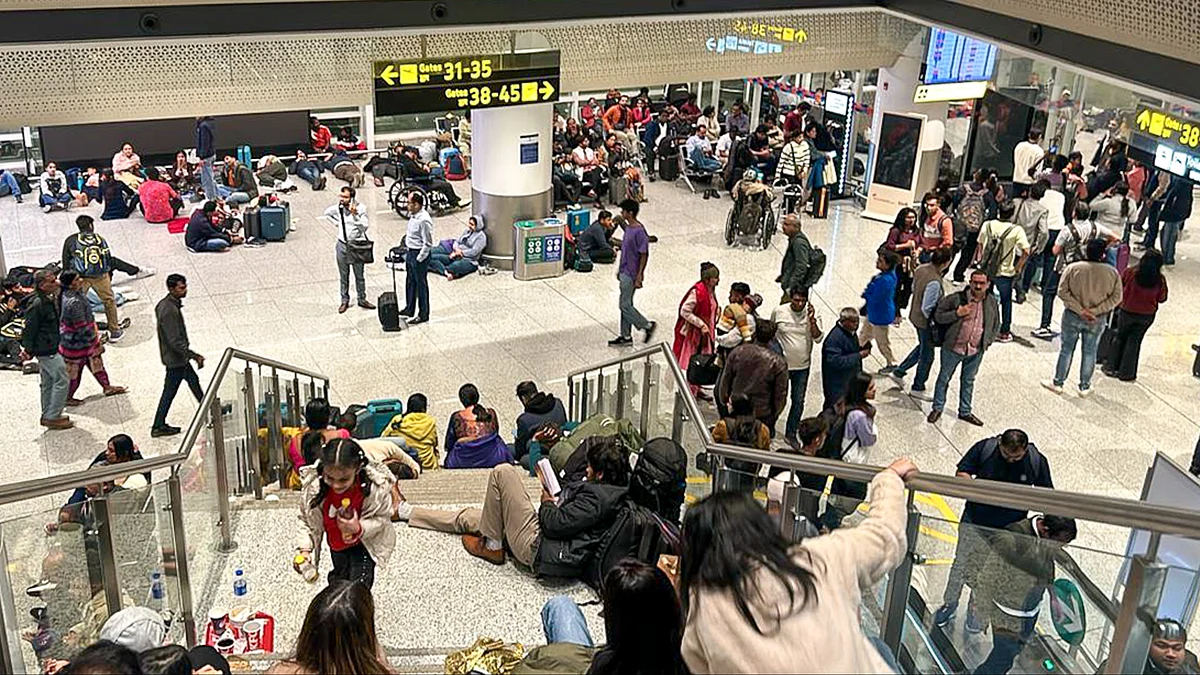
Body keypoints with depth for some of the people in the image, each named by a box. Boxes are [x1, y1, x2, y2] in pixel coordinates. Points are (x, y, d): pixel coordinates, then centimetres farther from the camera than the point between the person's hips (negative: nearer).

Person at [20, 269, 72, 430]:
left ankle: (47, 416, 28)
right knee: (62, 380, -6)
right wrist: (28, 350, -13)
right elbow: (29, 329, -17)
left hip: (52, 348, 10)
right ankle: (53, 417, 0)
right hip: (47, 350, -10)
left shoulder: (52, 300, 7)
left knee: (48, 383, 17)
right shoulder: (37, 305, -22)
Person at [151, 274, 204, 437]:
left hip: (178, 356, 10)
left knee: (193, 380, 23)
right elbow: (175, 342, -30)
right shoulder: (170, 311, -30)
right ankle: (158, 427, 16)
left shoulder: (165, 303, 1)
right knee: (169, 392, 4)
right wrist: (195, 356, -23)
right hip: (175, 358, -10)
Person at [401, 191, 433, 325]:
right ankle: (409, 310, 37)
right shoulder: (413, 215, 4)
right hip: (411, 252, 10)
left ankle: (423, 315, 15)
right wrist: (409, 254, 17)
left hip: (420, 254, -9)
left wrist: (419, 259, -18)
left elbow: (428, 244, -22)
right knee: (410, 282, 21)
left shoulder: (424, 220, -25)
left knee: (421, 284, 3)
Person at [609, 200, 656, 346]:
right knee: (625, 304, 13)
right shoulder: (629, 228, 7)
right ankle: (625, 336, 21)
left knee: (625, 305, -5)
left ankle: (647, 325, 9)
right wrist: (620, 269, 21)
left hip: (631, 274, -9)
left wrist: (639, 277, -21)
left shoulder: (639, 231, -21)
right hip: (625, 272, 9)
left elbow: (644, 255, -20)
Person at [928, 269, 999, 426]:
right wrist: (957, 314, -24)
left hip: (976, 351, 3)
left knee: (968, 381, 19)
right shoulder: (957, 298, -16)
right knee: (944, 378, 13)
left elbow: (996, 325, 12)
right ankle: (937, 408, 31)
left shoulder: (992, 302, -3)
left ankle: (965, 412, 35)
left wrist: (988, 342, 2)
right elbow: (938, 316, -10)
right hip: (953, 348, -3)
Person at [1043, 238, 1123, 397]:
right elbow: (1116, 297, -10)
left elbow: (1062, 291, -15)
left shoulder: (1073, 268, -13)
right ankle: (1084, 387, 24)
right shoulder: (1112, 272, -9)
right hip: (1097, 320, 1)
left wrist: (1080, 310, -13)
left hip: (1072, 316, -1)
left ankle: (1057, 383, 23)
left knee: (1066, 349, 13)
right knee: (1089, 352, 14)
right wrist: (1095, 311, -13)